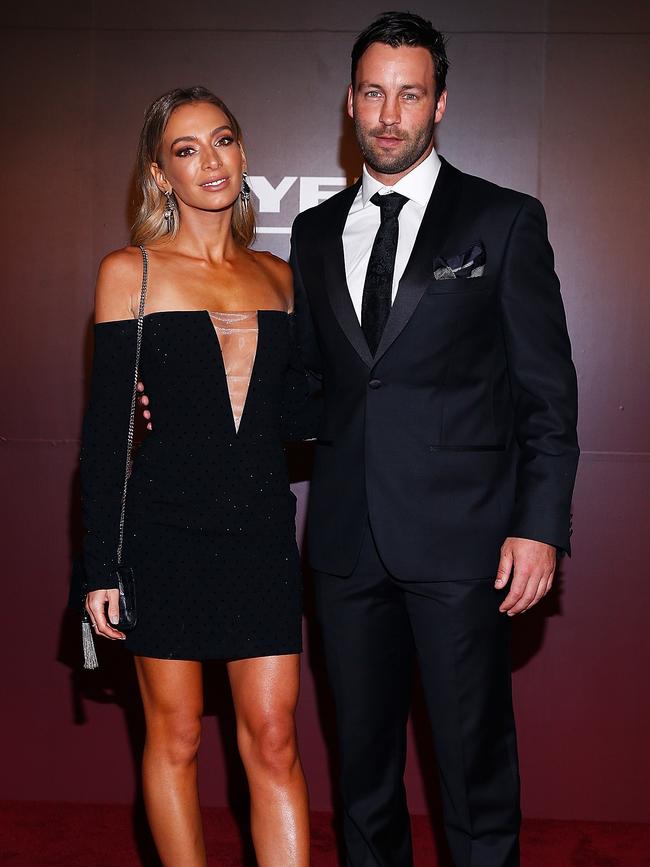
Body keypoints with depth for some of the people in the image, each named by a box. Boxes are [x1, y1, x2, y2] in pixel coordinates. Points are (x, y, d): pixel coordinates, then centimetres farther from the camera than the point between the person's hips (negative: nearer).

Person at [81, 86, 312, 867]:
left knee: (273, 740, 4)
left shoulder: (277, 276, 9)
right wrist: (101, 568, -6)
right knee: (175, 736, 10)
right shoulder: (129, 272, -1)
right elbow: (104, 429, -3)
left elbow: (290, 415, 10)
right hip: (165, 534, -2)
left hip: (261, 533, 3)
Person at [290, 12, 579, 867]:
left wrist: (540, 525, -9)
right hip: (348, 535, 4)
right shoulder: (316, 231, 12)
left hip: (460, 535, -4)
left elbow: (547, 388, -2)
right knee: (363, 750, 15)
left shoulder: (504, 220, 0)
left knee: (474, 754, 4)